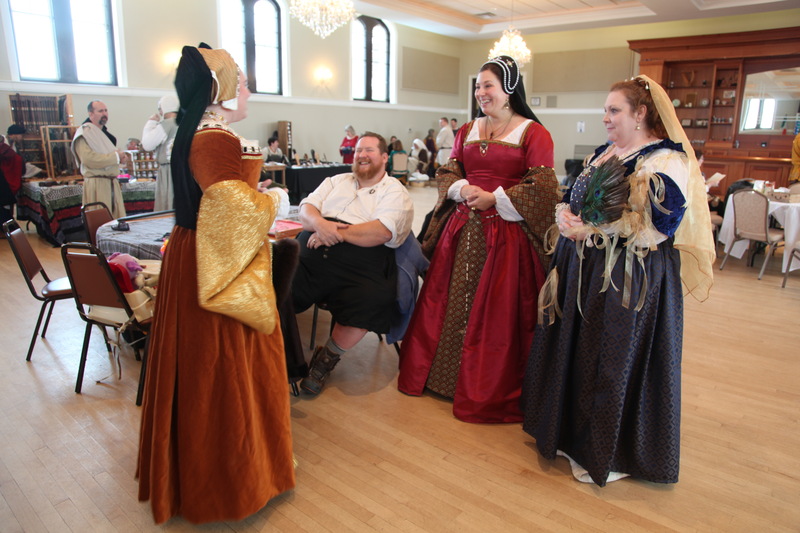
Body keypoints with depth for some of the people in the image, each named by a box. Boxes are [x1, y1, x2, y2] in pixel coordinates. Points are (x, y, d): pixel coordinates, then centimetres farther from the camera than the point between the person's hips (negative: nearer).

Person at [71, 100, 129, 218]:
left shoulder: (106, 133, 20)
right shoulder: (84, 133, -7)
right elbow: (89, 159, -21)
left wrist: (121, 157, 6)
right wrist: (116, 156, -14)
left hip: (113, 183, 8)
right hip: (96, 184, -8)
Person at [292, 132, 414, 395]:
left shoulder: (395, 192, 9)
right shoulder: (336, 181, 26)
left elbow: (381, 232, -9)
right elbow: (306, 208, 15)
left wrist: (336, 233, -9)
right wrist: (320, 223, -8)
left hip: (359, 267, -3)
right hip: (311, 257, 4)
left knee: (372, 299, -32)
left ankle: (327, 359, -5)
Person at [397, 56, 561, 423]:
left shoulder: (533, 132, -2)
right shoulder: (467, 131, 16)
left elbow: (542, 185, -10)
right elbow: (447, 172, 15)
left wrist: (494, 198, -14)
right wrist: (461, 189, -6)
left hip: (506, 233, -5)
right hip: (462, 230, 6)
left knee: (496, 311, 0)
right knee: (449, 303, 10)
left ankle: (491, 391, 15)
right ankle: (441, 374, 27)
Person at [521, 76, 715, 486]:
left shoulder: (666, 161, -11)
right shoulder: (605, 153, 14)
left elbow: (654, 226, -21)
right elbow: (571, 199, 15)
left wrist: (591, 231, -19)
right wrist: (566, 216, -8)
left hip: (629, 280, -8)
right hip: (584, 270, 8)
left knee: (613, 364, 2)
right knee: (572, 351, 14)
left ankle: (607, 455, 21)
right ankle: (569, 432, 33)